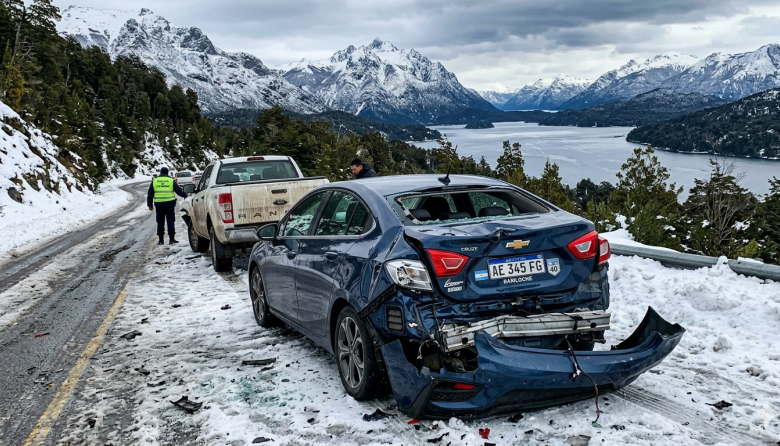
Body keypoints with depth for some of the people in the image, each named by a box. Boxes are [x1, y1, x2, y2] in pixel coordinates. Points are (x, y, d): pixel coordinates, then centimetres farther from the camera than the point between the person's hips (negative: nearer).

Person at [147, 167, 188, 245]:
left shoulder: (154, 181, 9)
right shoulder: (171, 181, 2)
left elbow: (150, 194, 11)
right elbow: (179, 191, 2)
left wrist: (150, 204, 17)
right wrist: (185, 195, 18)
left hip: (159, 204, 2)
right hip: (169, 203, -2)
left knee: (160, 222, 7)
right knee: (170, 221, 3)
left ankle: (161, 240, 7)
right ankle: (171, 238, 2)